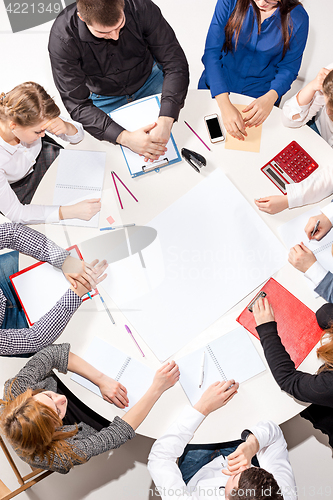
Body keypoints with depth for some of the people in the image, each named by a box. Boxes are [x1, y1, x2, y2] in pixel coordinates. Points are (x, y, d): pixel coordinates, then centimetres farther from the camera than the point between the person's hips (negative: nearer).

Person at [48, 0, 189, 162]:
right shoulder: (61, 38, -31)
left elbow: (175, 63, -25)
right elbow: (77, 105, -29)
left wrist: (165, 121, -41)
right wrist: (125, 138, -44)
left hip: (148, 80, 2)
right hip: (104, 98, -1)